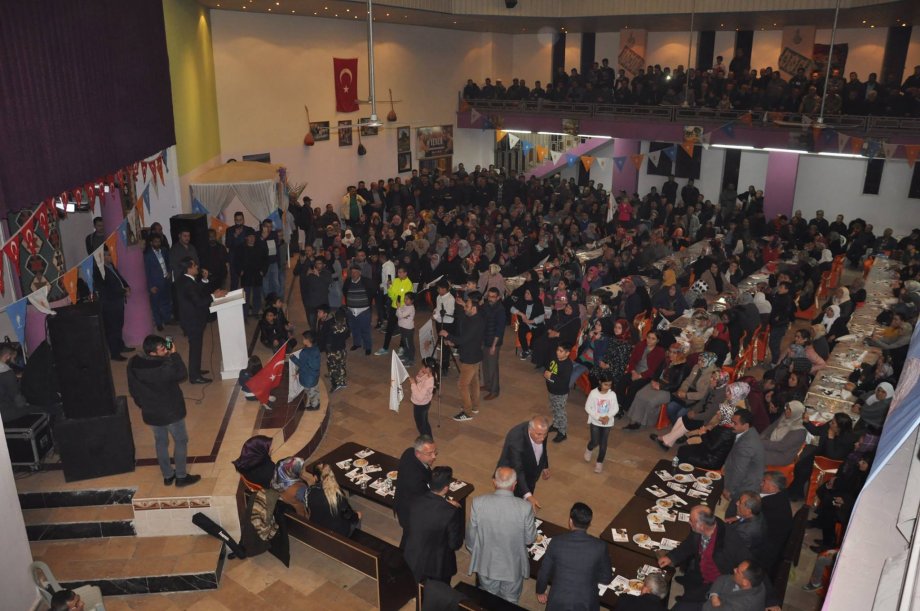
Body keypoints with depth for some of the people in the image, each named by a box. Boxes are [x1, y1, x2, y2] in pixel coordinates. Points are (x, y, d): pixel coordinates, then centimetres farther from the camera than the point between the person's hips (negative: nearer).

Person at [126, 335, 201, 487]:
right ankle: (181, 476, 22)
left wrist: (143, 405, 17)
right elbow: (182, 373, -13)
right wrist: (174, 354, -12)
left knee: (160, 443, 22)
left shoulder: (133, 364, -10)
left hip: (150, 412, 6)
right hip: (171, 411, -6)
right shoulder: (164, 367, -31)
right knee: (180, 441, 14)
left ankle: (167, 475, 35)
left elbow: (133, 389, 2)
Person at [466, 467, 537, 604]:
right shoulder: (525, 507, -27)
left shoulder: (478, 503, -23)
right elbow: (529, 539, -12)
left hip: (486, 565, 1)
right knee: (510, 603, 26)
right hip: (513, 567, -1)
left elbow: (471, 535, -8)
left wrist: (474, 552, 12)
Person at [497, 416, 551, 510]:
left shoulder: (540, 430, -19)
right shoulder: (516, 439, -40)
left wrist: (545, 466, 15)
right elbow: (517, 471, -42)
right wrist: (528, 495, -51)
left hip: (530, 474, 6)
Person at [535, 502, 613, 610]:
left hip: (558, 603, 0)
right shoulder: (599, 546, -16)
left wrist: (540, 591, 15)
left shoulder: (556, 542, -15)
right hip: (586, 604, 0)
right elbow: (607, 578, -2)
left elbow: (544, 572, -2)